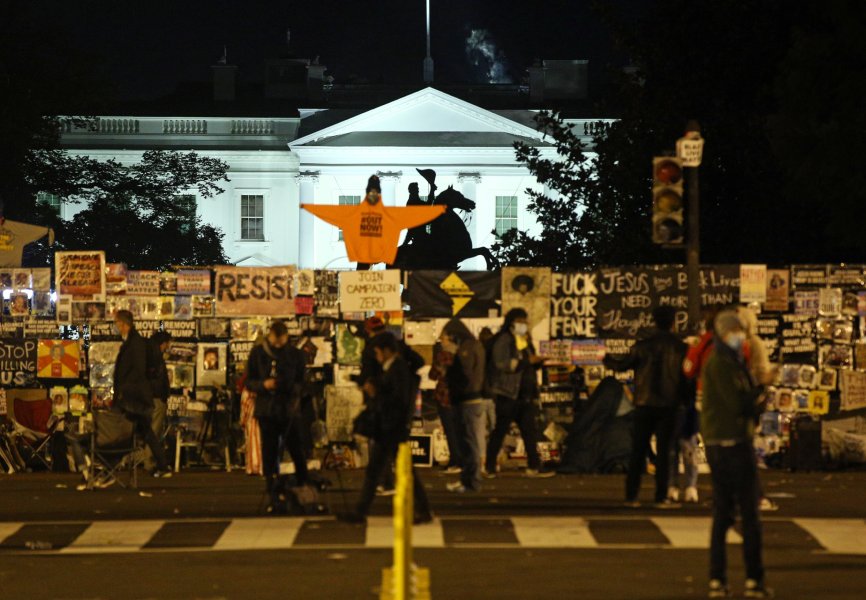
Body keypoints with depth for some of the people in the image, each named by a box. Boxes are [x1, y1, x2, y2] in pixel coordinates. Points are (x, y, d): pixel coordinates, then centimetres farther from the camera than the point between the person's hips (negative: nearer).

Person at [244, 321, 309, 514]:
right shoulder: (257, 353, 4)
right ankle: (275, 496, 6)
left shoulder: (295, 354, 3)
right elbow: (249, 382, 5)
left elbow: (302, 383, 4)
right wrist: (263, 385, -16)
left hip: (290, 411, 0)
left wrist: (293, 388, -19)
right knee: (270, 455, 1)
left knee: (297, 452, 2)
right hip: (267, 410, 0)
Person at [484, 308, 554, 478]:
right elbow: (503, 364, -21)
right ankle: (490, 468, 7)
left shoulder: (525, 341, 17)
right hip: (507, 394, -8)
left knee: (530, 431, 3)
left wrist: (537, 362, 2)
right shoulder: (503, 340, -9)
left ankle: (534, 467, 4)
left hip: (525, 395, 8)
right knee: (500, 431, -1)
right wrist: (528, 361, -23)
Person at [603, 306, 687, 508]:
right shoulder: (680, 347, -4)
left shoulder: (643, 346, -2)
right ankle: (661, 497, -2)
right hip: (668, 406, -1)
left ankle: (631, 495, 7)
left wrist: (607, 359, 23)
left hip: (644, 405, 1)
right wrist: (685, 400, 12)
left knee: (638, 450, 8)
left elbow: (622, 365, 4)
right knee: (663, 451, 2)